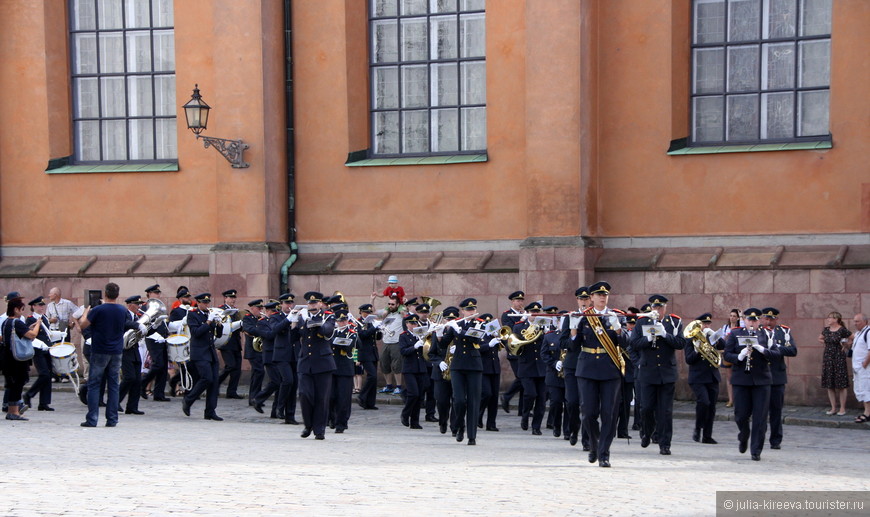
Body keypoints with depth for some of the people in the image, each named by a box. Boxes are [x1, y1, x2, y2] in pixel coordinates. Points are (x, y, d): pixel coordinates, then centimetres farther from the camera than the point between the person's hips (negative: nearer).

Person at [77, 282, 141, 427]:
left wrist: (86, 312, 10)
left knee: (94, 385, 2)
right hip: (116, 351, 4)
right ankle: (112, 420, 6)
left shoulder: (98, 310, -13)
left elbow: (82, 325, -8)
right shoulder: (123, 310, 3)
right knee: (113, 386, 8)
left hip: (100, 352, -4)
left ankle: (92, 419, -3)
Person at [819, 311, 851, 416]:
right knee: (829, 385, 6)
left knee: (841, 384, -3)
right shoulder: (826, 330, 8)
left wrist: (845, 345, -8)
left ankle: (842, 409, 4)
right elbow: (820, 339, 26)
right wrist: (826, 343, 10)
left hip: (839, 357, -6)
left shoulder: (842, 330, -9)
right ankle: (833, 408, 14)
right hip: (827, 358, 6)